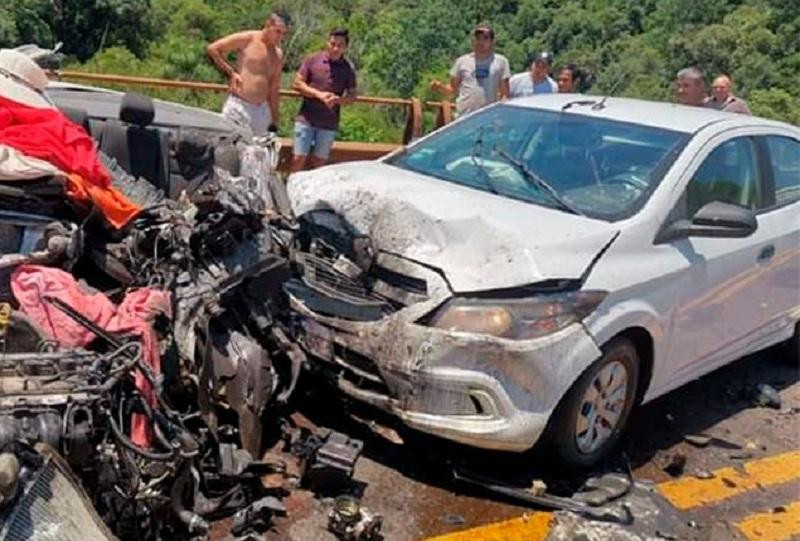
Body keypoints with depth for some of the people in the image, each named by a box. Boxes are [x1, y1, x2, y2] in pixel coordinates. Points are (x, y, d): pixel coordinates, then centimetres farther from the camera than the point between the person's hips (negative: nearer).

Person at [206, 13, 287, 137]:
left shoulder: (278, 54, 11)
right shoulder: (247, 39, -4)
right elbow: (212, 49, -1)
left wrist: (274, 121, 13)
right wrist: (230, 72, -5)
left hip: (262, 110, 6)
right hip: (239, 106, -5)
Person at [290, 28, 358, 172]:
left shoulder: (348, 69, 2)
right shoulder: (312, 60, -1)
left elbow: (352, 95, 4)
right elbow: (297, 83, -1)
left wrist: (338, 100, -18)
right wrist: (318, 94, -15)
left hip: (329, 124, 1)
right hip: (306, 119, -1)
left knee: (319, 162, 8)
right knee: (298, 159, -3)